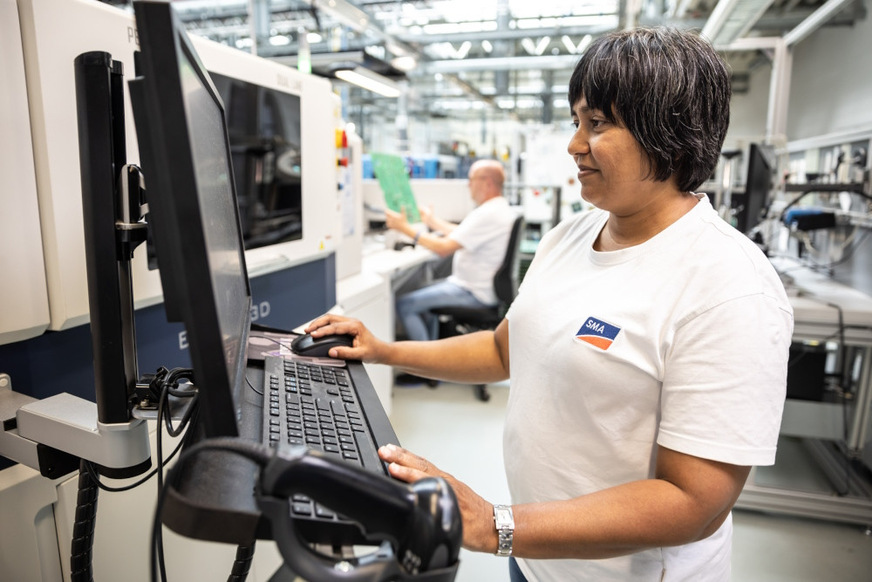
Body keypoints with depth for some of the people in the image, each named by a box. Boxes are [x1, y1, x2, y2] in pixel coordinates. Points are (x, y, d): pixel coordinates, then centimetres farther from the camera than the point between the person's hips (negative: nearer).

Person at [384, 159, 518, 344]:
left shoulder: (488, 214, -24)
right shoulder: (501, 208, 10)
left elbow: (444, 248, -24)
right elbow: (463, 233, 22)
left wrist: (405, 228, -16)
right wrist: (432, 221, 27)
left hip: (475, 293, -11)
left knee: (403, 304, -11)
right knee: (424, 293, 27)